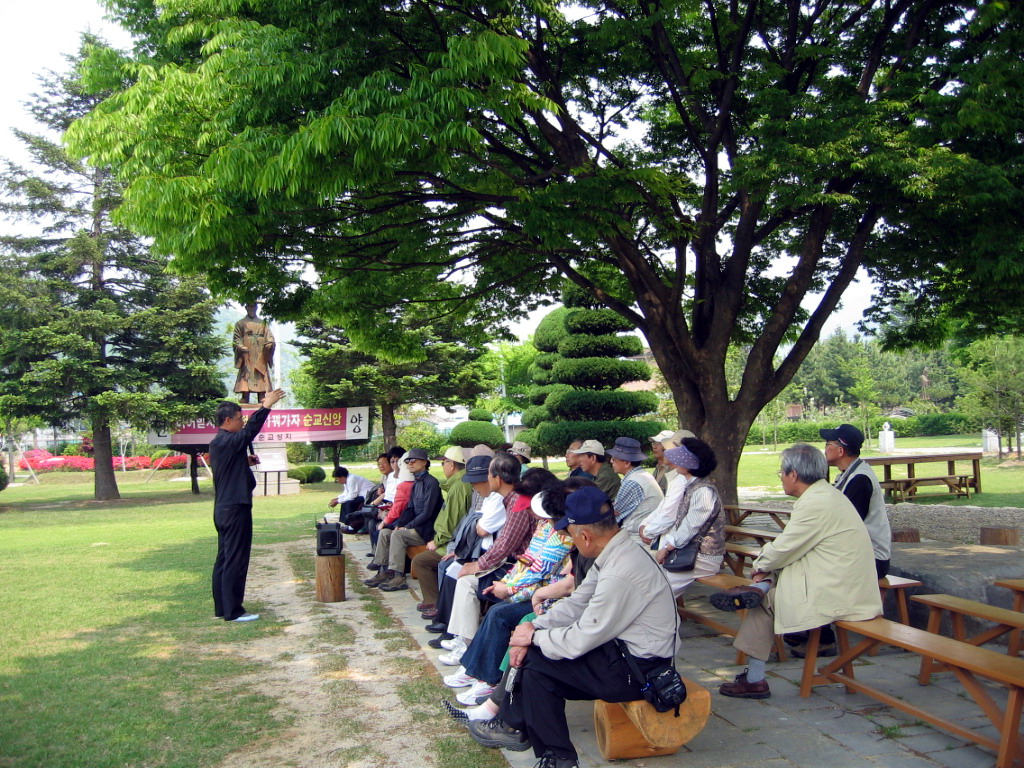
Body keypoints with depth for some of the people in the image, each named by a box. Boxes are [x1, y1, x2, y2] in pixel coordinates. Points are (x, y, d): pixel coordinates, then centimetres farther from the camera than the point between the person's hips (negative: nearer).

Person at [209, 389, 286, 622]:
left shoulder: (217, 443, 14)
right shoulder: (228, 441, -16)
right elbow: (250, 431, -30)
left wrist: (246, 462, 10)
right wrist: (265, 406, -27)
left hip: (223, 509, 10)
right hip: (236, 508, -10)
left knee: (224, 559, 13)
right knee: (236, 560, -6)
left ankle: (221, 608, 19)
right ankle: (233, 611, -2)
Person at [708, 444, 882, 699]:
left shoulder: (816, 503, -20)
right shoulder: (825, 494, 12)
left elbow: (785, 548, -16)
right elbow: (792, 545, 13)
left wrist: (760, 566, 2)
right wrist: (765, 567, 3)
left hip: (835, 596, -9)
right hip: (847, 588, 9)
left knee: (766, 600, 1)